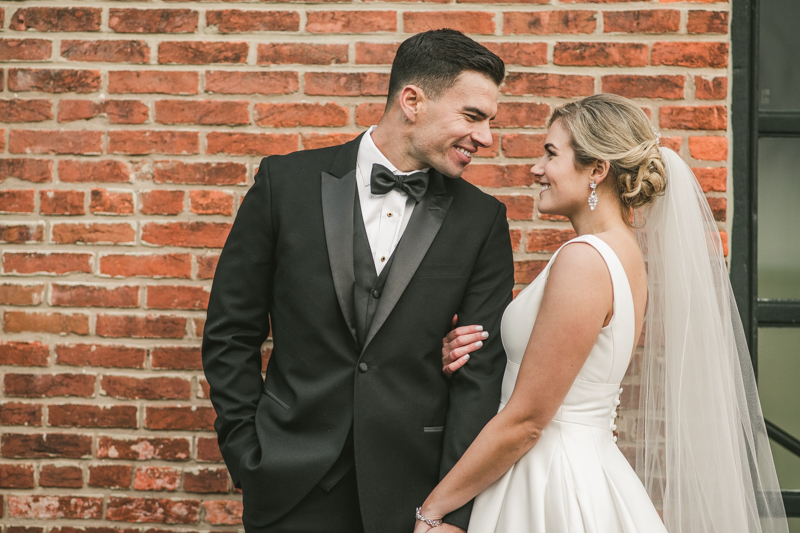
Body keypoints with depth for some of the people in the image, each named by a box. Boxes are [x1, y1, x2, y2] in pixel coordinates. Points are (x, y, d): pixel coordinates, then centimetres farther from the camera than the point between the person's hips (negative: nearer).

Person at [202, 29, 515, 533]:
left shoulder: (483, 221, 0)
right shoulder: (286, 182, -2)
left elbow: (482, 371, -3)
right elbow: (230, 332, 2)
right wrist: (248, 456, -1)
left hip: (412, 487, 1)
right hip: (295, 489, 0)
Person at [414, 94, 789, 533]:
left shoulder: (583, 259, -19)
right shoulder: (627, 253, 8)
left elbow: (525, 421, -18)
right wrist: (479, 361, -4)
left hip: (551, 495, -9)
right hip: (586, 474, 9)